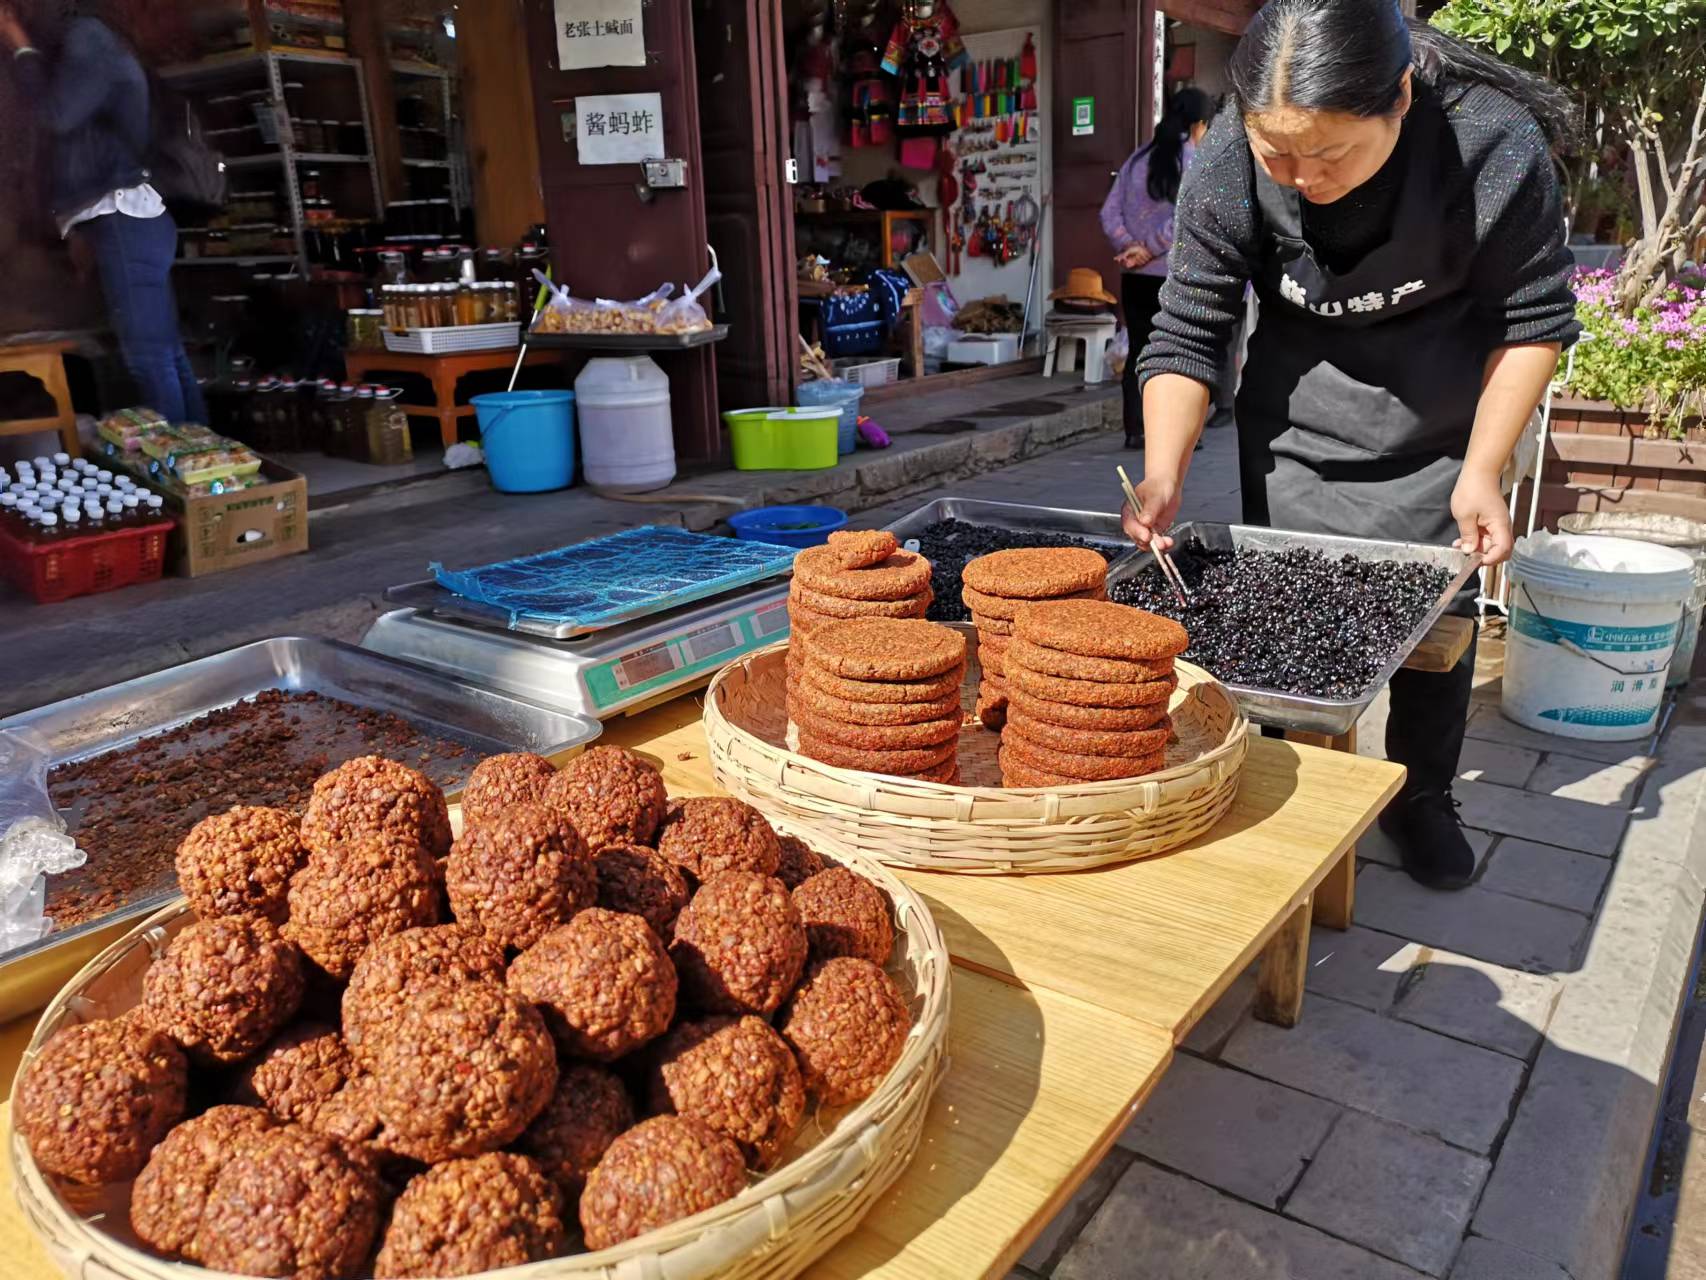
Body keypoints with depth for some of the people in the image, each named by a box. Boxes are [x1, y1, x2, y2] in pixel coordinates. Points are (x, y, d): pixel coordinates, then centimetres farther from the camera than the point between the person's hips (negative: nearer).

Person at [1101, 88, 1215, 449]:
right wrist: (1150, 248, -10)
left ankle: (1135, 430, 8)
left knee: (1139, 350, 10)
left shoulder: (1138, 158, 9)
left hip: (1135, 275, 5)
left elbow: (1110, 213, 2)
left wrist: (1130, 248, -7)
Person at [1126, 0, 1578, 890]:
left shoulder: (1496, 146, -27)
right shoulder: (1226, 166, -25)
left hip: (1438, 434, 0)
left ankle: (1421, 795, 28)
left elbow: (1534, 317, -14)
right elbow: (1186, 334, -19)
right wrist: (1163, 475, -33)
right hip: (1296, 427, 1)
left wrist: (1482, 471, -19)